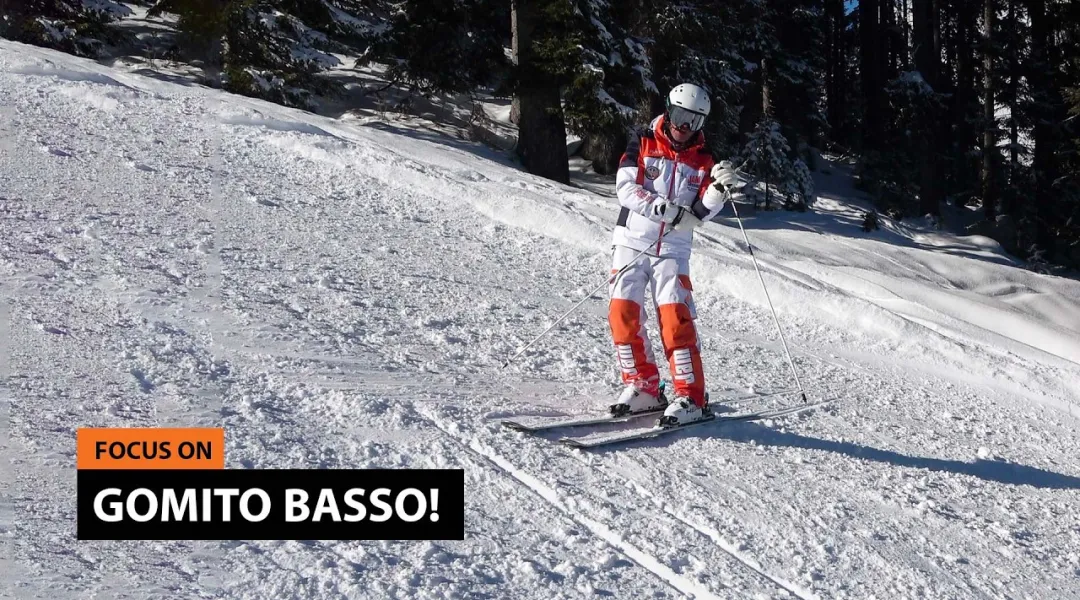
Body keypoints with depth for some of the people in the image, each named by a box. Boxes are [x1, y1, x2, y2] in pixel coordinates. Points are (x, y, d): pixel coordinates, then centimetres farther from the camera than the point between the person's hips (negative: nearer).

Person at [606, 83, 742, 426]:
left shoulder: (703, 159, 6)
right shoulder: (644, 143, 2)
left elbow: (702, 211, -1)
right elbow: (626, 188, -9)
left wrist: (718, 187, -20)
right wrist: (664, 208, -21)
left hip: (673, 249, 0)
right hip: (632, 242, 0)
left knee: (676, 316, -14)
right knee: (623, 313, -9)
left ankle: (689, 396, -13)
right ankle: (642, 388, 3)